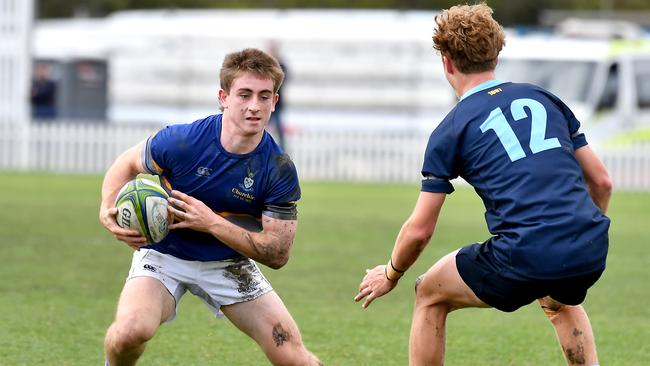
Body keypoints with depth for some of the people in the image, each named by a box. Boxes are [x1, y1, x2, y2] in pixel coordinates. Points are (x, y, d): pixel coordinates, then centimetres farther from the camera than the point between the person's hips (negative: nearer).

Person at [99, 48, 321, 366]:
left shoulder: (280, 171, -17)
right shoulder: (181, 142, -21)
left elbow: (277, 254, -16)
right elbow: (126, 164, -1)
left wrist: (212, 222, -26)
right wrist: (108, 211, -21)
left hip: (229, 262, 2)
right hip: (164, 253, -2)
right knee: (130, 332, -31)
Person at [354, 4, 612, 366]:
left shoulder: (451, 130, 6)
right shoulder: (544, 98, 17)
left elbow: (419, 230, 7)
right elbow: (601, 181, 18)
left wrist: (391, 274, 26)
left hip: (526, 256, -5)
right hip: (591, 251, 5)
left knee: (430, 295, 20)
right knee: (560, 302, 39)